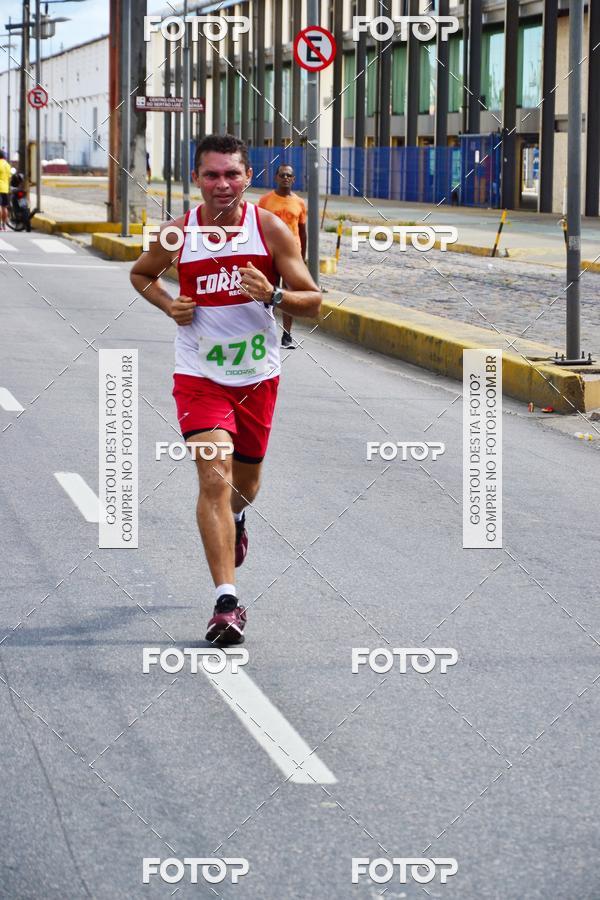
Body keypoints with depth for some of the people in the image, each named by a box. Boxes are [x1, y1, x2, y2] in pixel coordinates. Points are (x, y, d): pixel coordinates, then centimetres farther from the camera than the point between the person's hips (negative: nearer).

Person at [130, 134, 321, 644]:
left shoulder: (271, 230, -9)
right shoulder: (177, 234, -8)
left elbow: (313, 302, -6)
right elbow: (141, 275, 14)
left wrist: (272, 296, -25)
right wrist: (168, 304, -6)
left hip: (258, 376, 2)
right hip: (200, 377, -2)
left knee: (245, 482, 19)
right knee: (214, 479, -17)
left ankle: (235, 516, 58)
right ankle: (227, 601, -17)